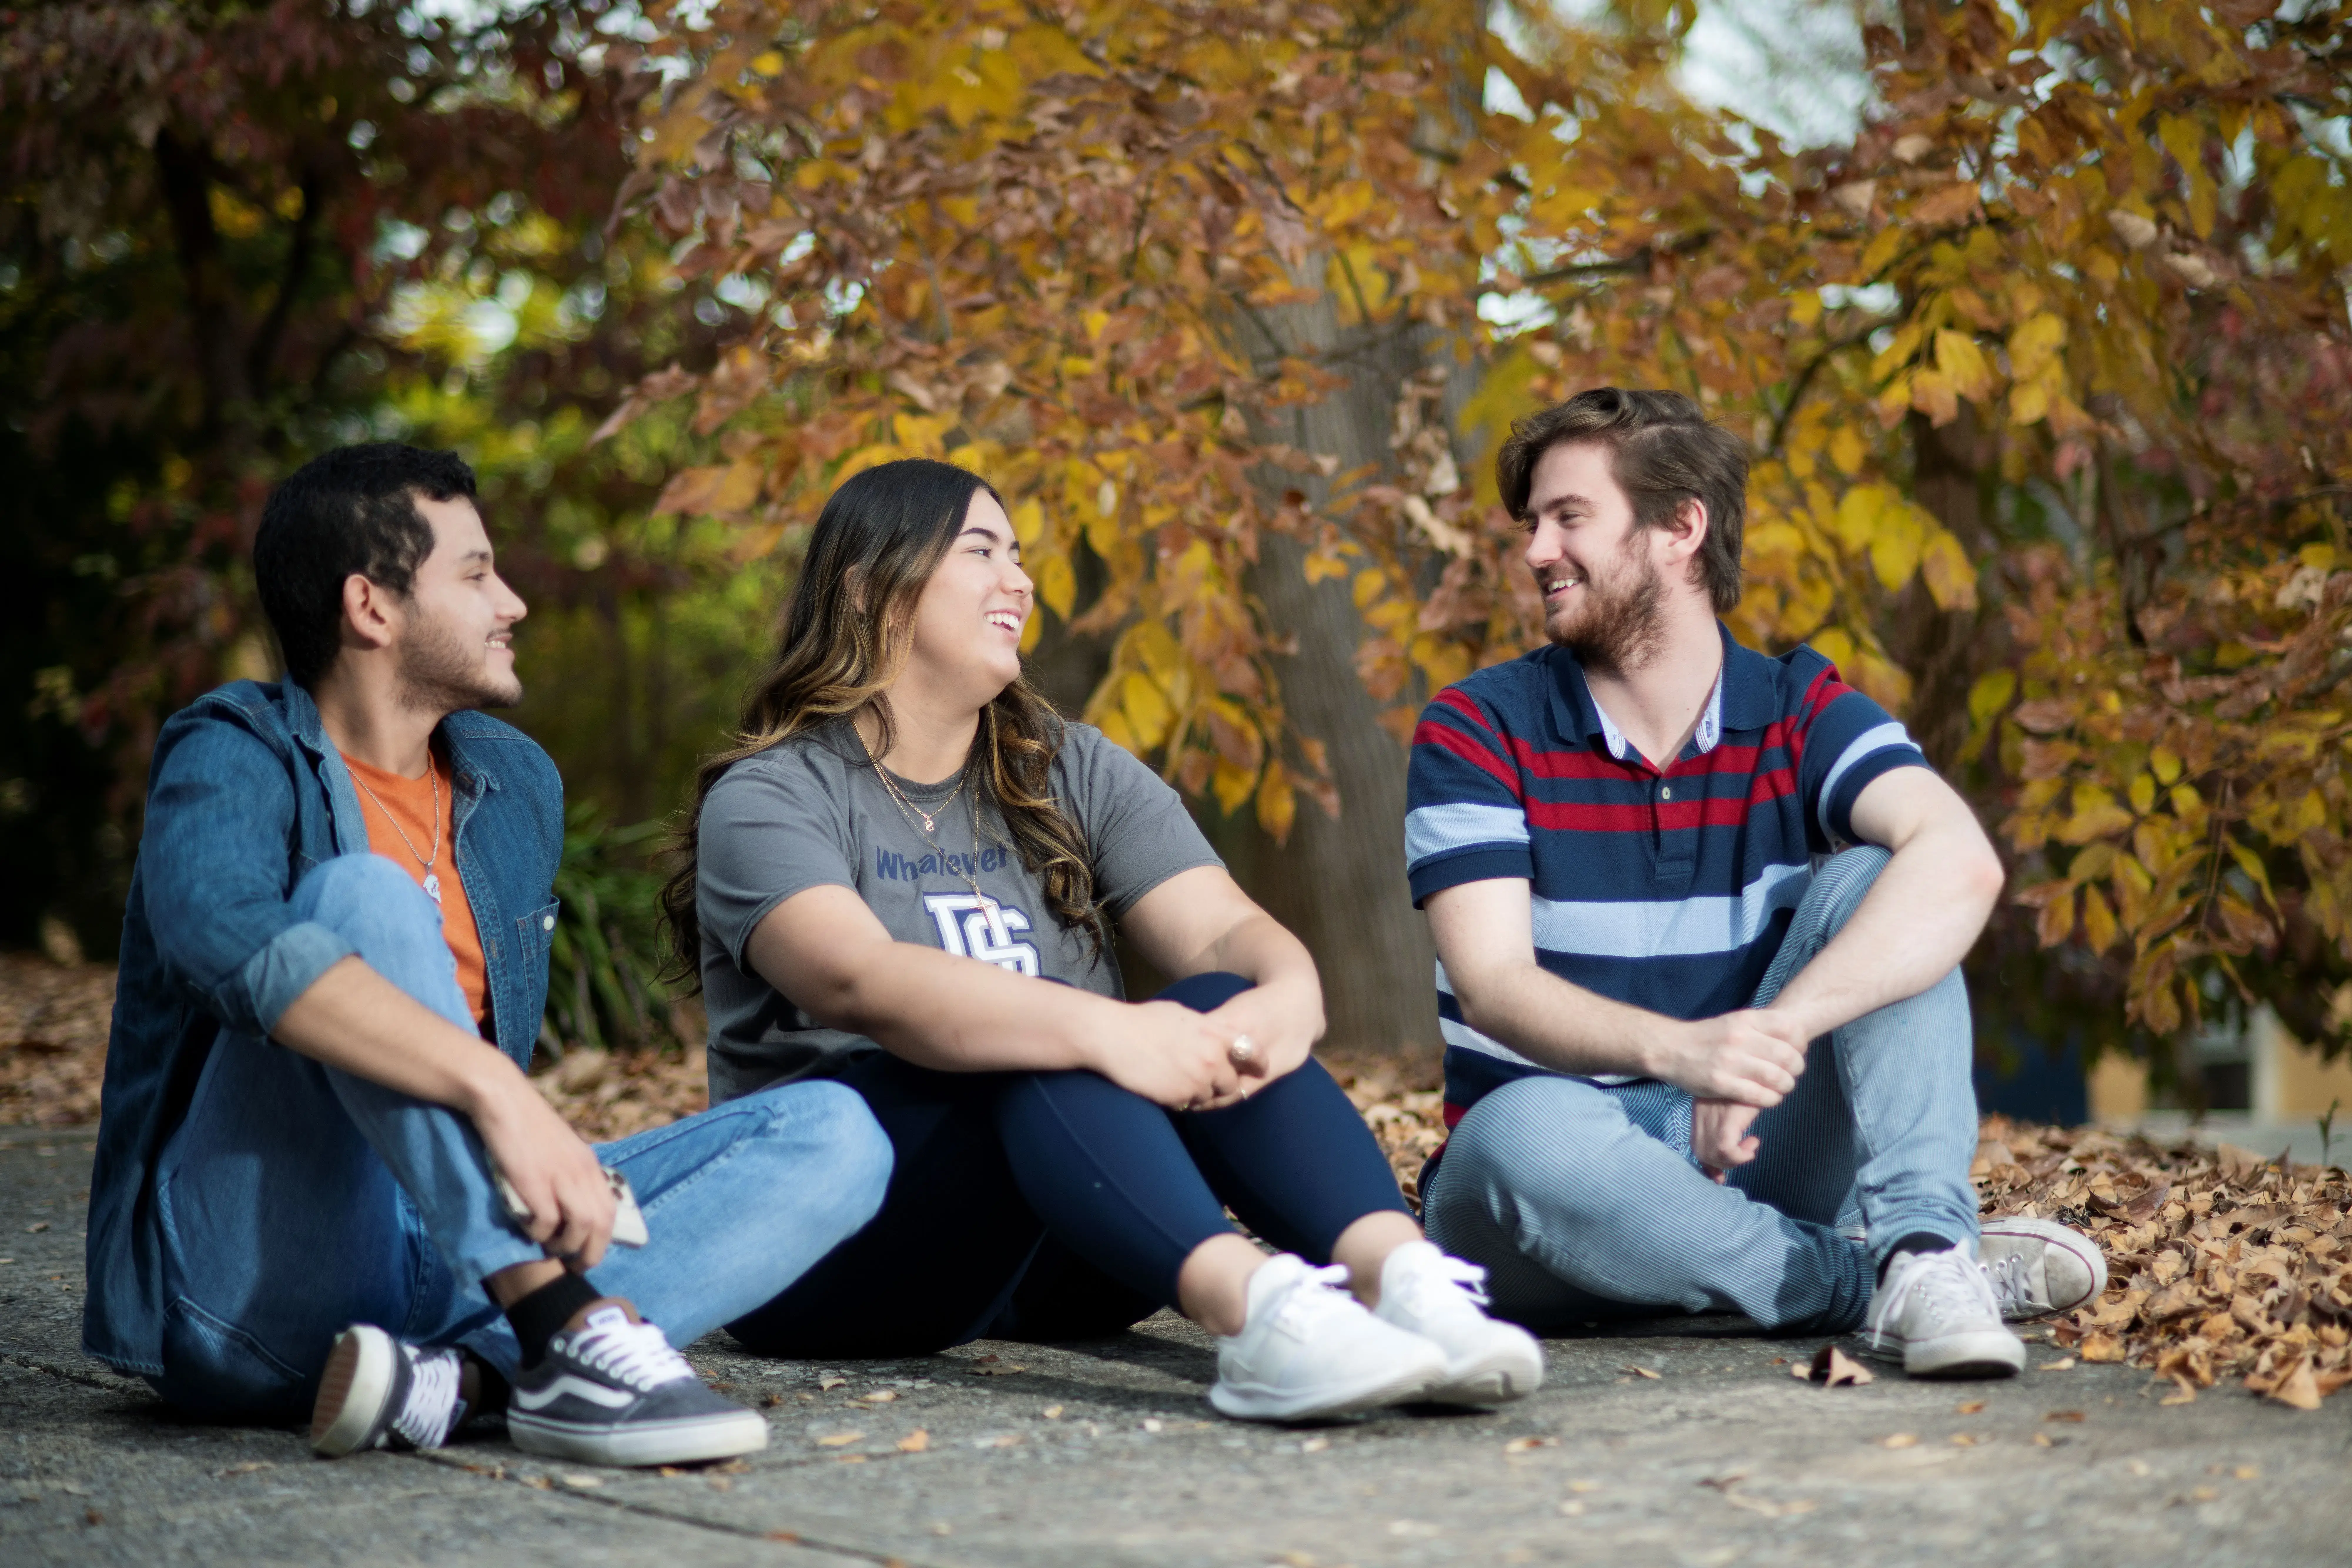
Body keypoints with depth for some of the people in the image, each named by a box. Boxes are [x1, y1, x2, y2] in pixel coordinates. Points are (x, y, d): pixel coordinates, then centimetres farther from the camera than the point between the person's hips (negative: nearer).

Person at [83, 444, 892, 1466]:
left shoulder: (518, 786, 16)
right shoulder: (236, 757, -6)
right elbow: (224, 933, -30)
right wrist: (495, 1091, -39)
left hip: (464, 1256, 7)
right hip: (253, 1289, -6)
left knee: (835, 1136, -9)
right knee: (363, 893, -26)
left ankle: (457, 1379, -31)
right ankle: (572, 1326, -39)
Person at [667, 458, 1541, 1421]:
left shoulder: (1072, 775, 15)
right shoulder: (769, 797, -3)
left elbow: (1226, 930, -1)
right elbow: (858, 981, -24)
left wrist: (1289, 999, -26)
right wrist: (1097, 1029, -39)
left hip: (1048, 1266, 5)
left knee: (1219, 1009, -22)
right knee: (1032, 1051, -32)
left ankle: (1399, 1273, -46)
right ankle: (1249, 1304, -56)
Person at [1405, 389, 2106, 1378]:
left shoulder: (1801, 714, 0)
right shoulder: (1477, 731, -3)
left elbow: (1960, 862, -21)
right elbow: (1492, 986, -16)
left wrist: (1775, 1030, -37)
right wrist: (1677, 1049, -37)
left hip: (1751, 1158, 2)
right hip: (1561, 1183, -2)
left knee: (1868, 881, -16)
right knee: (1524, 1133, -37)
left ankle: (1924, 1246, -33)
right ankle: (1874, 1288, -27)